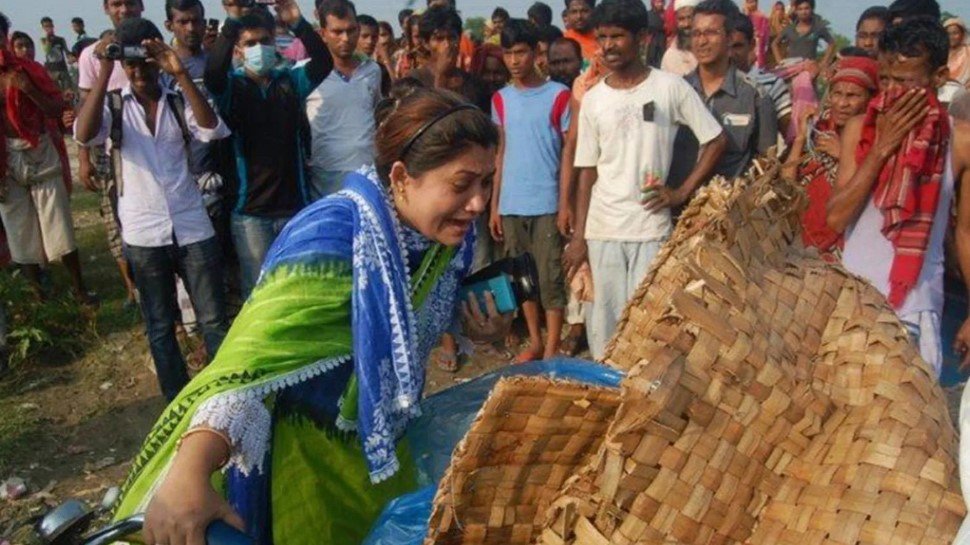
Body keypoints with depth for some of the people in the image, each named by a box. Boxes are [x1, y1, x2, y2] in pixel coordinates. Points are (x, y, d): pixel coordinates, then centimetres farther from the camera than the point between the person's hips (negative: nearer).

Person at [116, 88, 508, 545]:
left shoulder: (446, 234, -7)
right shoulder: (338, 233, -29)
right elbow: (258, 349, -41)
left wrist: (473, 326, -9)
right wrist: (189, 473, -53)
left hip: (377, 447, 7)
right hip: (304, 449, -7)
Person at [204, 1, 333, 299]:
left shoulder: (291, 80, 5)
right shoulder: (232, 86, 1)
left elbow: (324, 63, -11)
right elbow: (213, 71, -21)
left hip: (295, 205, 2)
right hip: (250, 210, -1)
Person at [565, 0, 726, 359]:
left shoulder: (670, 87, -1)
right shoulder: (592, 99, 6)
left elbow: (716, 141, 2)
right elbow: (587, 171, 7)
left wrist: (682, 192, -6)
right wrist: (578, 236, 3)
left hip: (652, 227, -2)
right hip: (602, 229, 2)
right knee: (604, 318, 6)